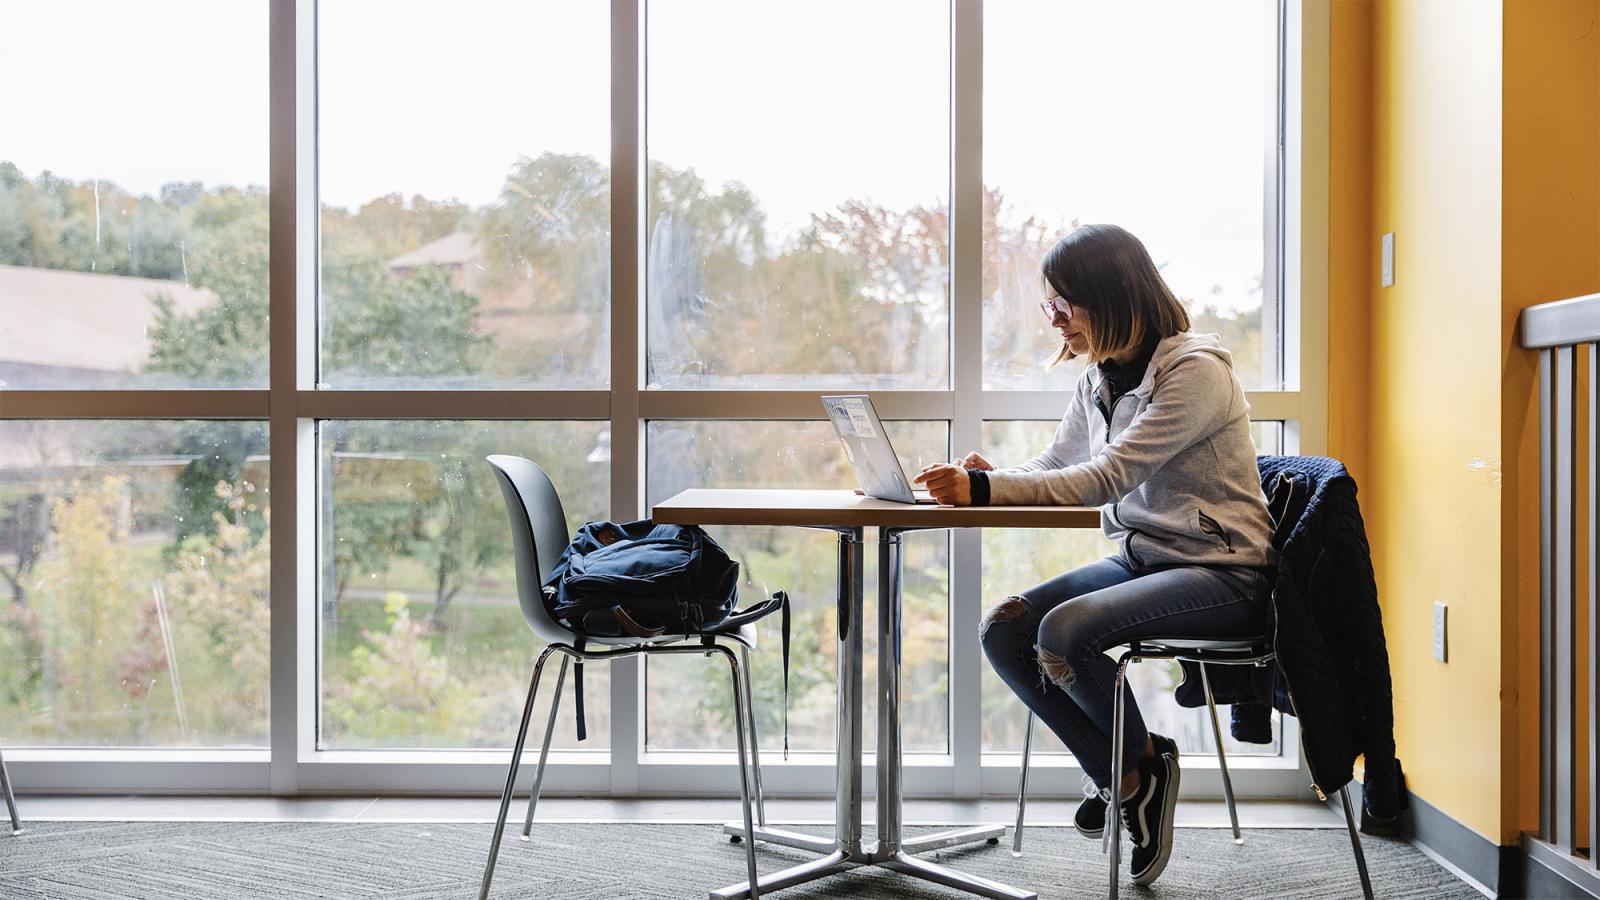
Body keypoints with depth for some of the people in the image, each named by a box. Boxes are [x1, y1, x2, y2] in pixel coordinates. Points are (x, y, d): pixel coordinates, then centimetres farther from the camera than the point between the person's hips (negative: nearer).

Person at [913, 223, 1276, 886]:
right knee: (1003, 630, -11)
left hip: (1221, 574, -8)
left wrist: (984, 490, -28)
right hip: (1141, 558, 8)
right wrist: (987, 477, -10)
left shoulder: (1196, 370, -17)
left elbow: (1106, 478, -25)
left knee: (1064, 632, -28)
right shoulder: (1099, 380, 9)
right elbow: (1055, 466, 14)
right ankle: (1124, 779, 4)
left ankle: (1141, 763, 3)